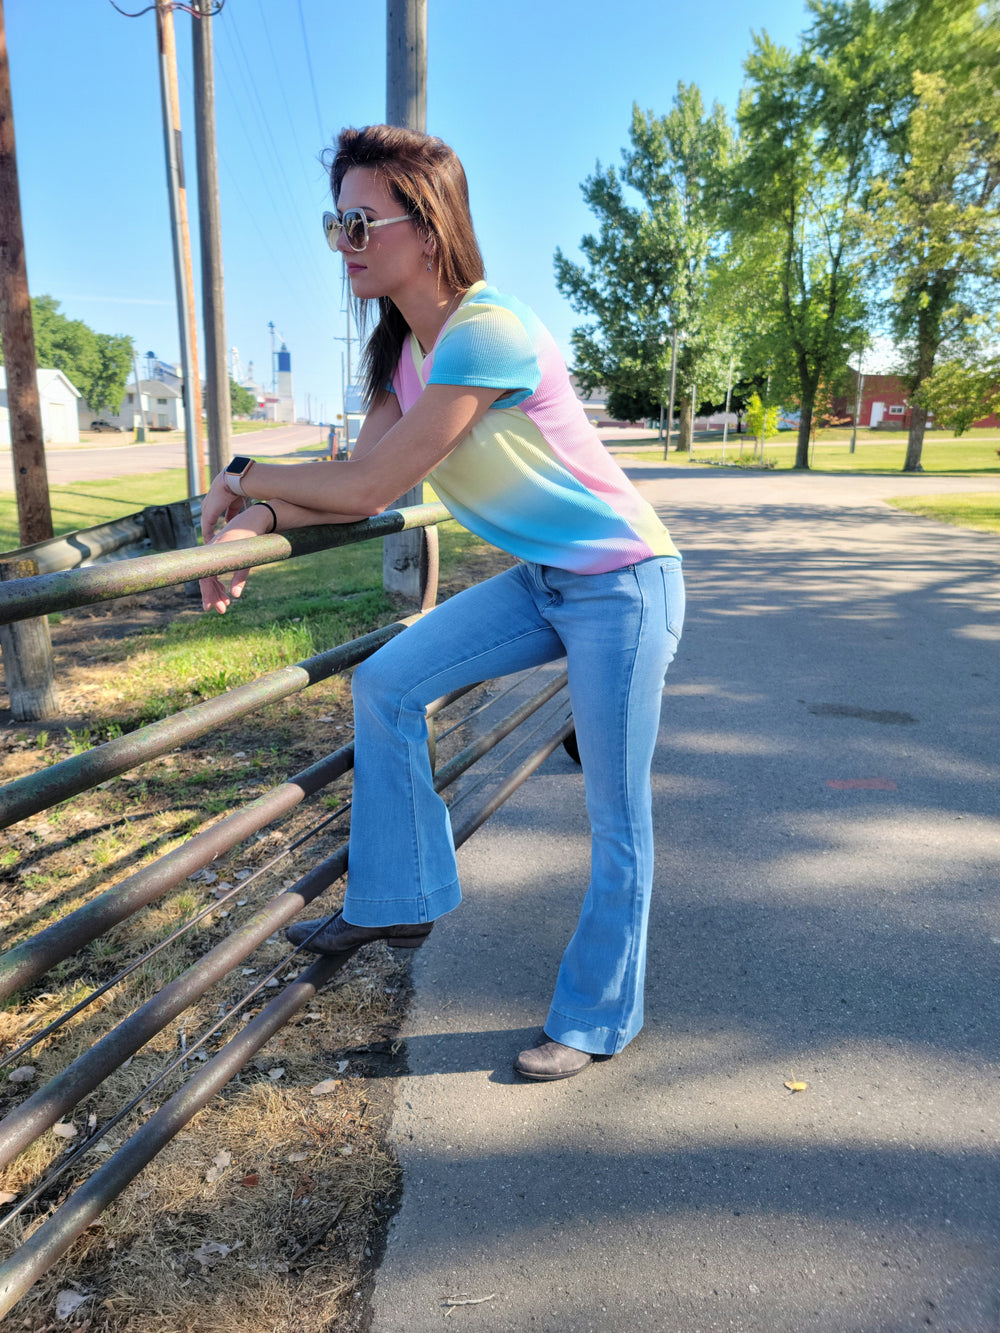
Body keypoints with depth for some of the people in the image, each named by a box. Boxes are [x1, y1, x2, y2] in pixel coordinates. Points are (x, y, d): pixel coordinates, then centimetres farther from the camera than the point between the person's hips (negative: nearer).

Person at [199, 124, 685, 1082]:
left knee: (616, 823, 2)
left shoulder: (486, 334, -25)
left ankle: (596, 1019, 22)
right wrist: (257, 524, -12)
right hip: (540, 581, 8)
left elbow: (369, 487, -24)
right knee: (386, 684, 3)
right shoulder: (400, 351, 4)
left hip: (623, 583, -8)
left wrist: (244, 478, -9)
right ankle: (395, 905, 17)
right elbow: (362, 485, 3)